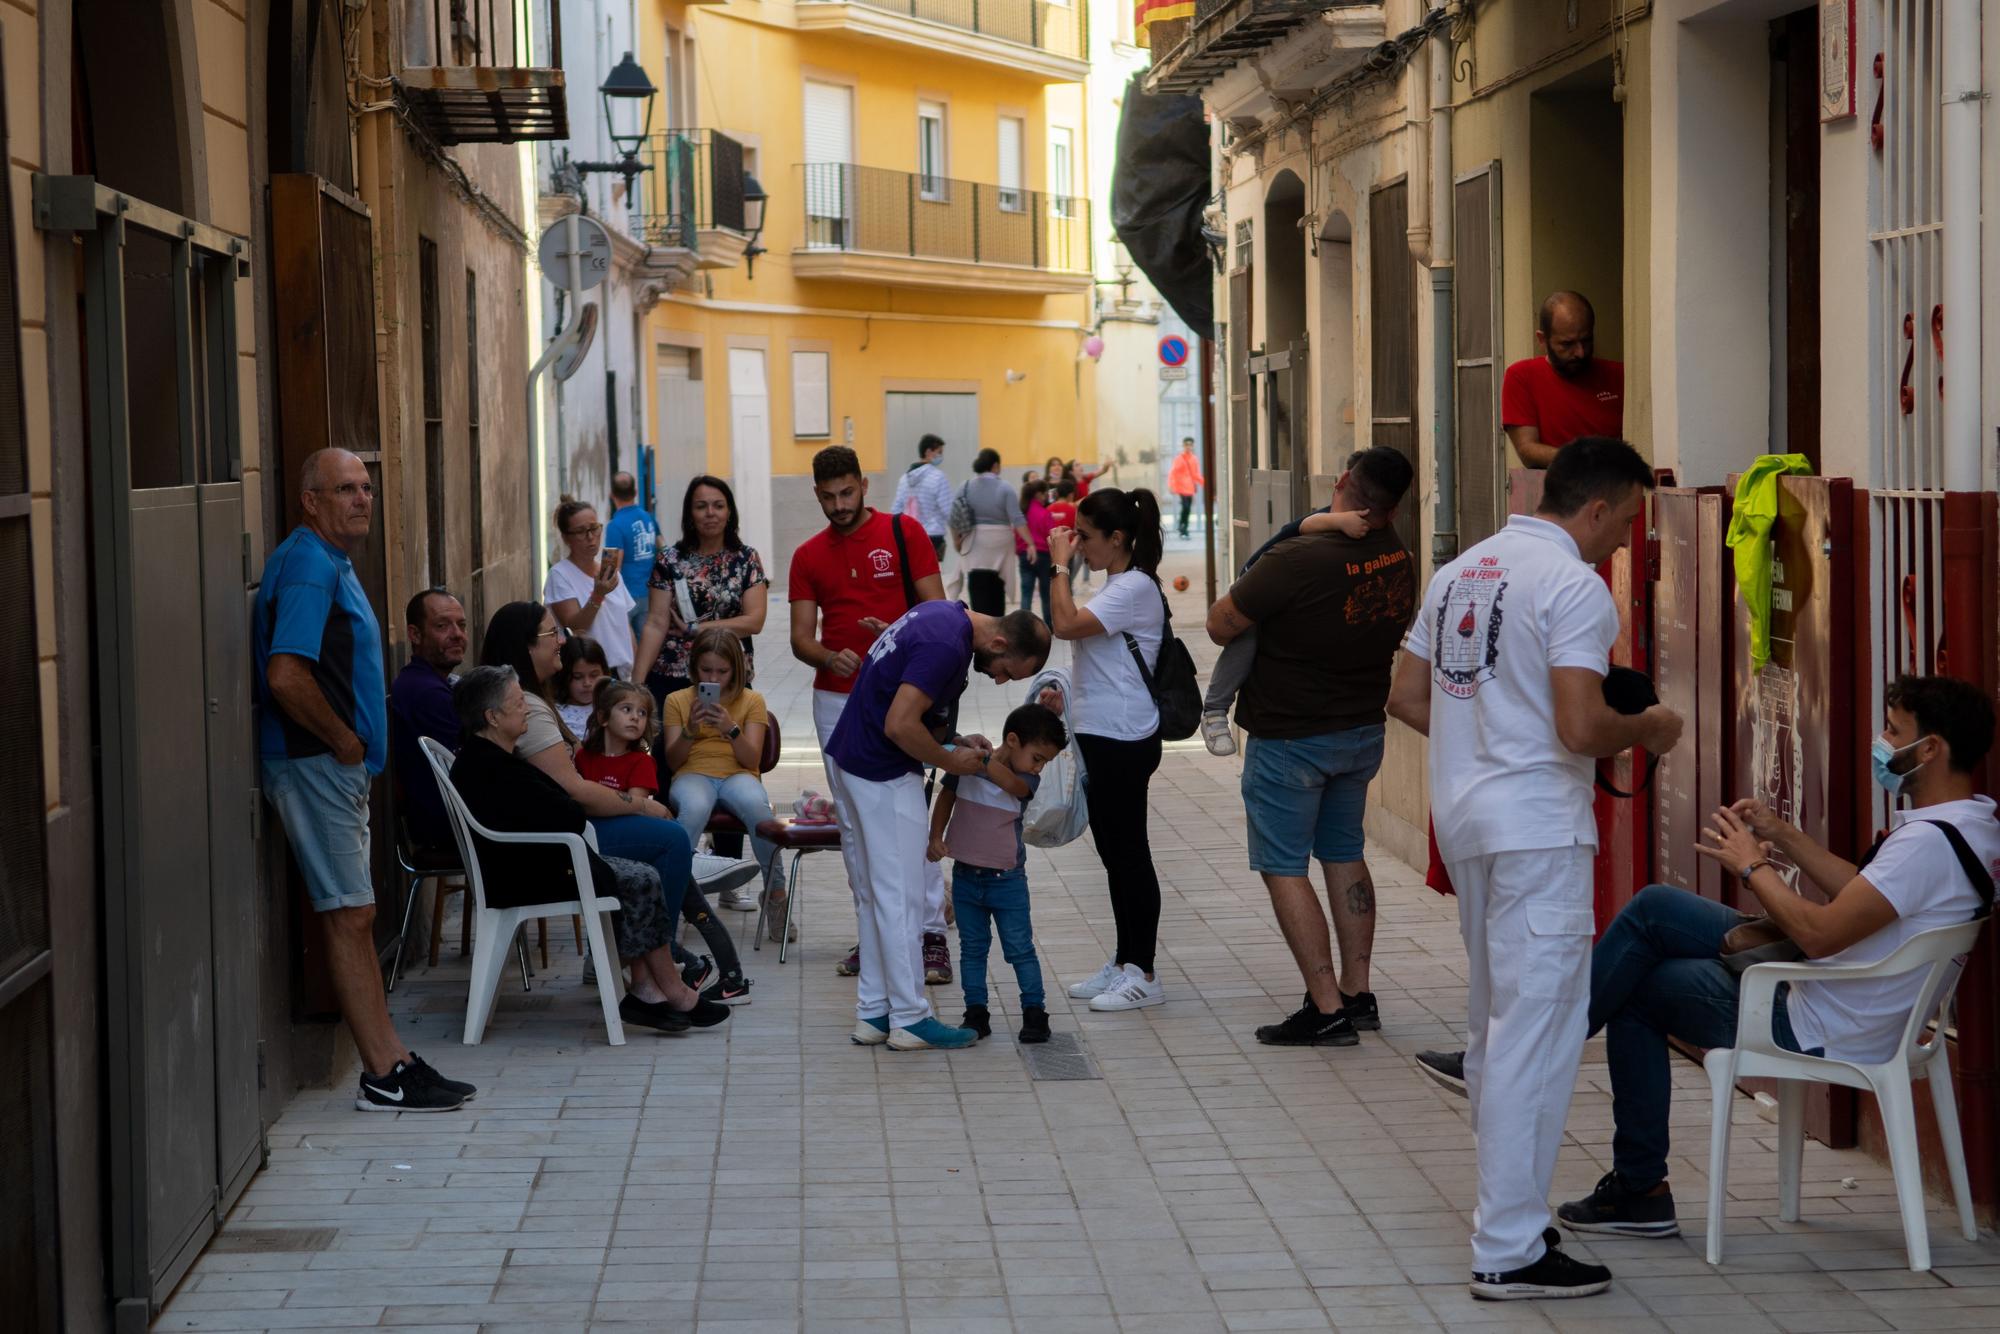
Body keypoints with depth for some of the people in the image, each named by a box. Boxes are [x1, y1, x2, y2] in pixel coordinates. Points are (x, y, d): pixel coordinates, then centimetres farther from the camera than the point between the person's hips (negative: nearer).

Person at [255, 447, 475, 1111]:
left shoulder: (332, 563, 17)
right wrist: (344, 739, -16)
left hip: (339, 765, 11)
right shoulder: (307, 565, -17)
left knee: (355, 914, 12)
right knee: (350, 913, -8)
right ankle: (384, 1076, -6)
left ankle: (391, 1057, 17)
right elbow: (286, 677, -28)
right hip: (313, 763, -11)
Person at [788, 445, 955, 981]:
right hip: (835, 698, 4)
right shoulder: (808, 556, 9)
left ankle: (932, 936, -6)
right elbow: (801, 636, 4)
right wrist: (828, 657, -18)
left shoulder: (904, 532, 1)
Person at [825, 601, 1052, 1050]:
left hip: (849, 762, 10)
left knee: (873, 896, 14)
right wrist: (950, 761, -11)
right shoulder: (947, 646, -23)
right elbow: (900, 726, -26)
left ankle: (873, 1012, 18)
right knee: (901, 898, -2)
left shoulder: (945, 615, 8)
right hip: (885, 776, -10)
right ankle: (909, 1019, 4)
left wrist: (956, 741, 8)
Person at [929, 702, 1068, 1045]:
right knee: (972, 949, 10)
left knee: (1020, 949, 2)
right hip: (966, 876, 1)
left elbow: (1011, 785, -31)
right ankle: (976, 1013, 17)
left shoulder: (1027, 781, -8)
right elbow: (946, 798, 8)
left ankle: (1034, 1012, 11)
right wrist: (936, 838, -2)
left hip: (1007, 880, -1)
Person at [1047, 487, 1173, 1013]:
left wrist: (1060, 565, -17)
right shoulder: (1118, 585, 15)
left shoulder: (1135, 588, -17)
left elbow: (1065, 624, -26)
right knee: (1114, 852, 15)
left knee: (1128, 854, -4)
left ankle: (1142, 974, 1)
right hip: (1103, 737, 10)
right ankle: (1124, 962, 23)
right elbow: (1070, 628, 15)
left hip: (1124, 742, -10)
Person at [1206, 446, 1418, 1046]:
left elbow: (1220, 626, -17)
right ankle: (1357, 993, 22)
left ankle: (1327, 1009, -4)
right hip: (1363, 732, 7)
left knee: (1284, 868, 1)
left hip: (1289, 741, -7)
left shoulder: (1296, 562, -27)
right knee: (1344, 855, 19)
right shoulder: (1398, 560, -6)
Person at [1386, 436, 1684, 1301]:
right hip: (1537, 827, -9)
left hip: (1466, 819, 9)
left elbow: (1406, 697, 16)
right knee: (1537, 1031, -6)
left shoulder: (1460, 572, 13)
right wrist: (1646, 730, -3)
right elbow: (1580, 729, -21)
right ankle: (1509, 1250, -5)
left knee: (1496, 1025, 19)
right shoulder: (1573, 584, -13)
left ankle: (1507, 1204, 29)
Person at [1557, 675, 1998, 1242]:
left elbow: (1820, 933, -28)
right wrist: (1782, 836, 9)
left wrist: (1753, 864, -13)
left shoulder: (1929, 842, -26)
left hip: (1816, 1033, -10)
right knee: (1653, 907, 9)